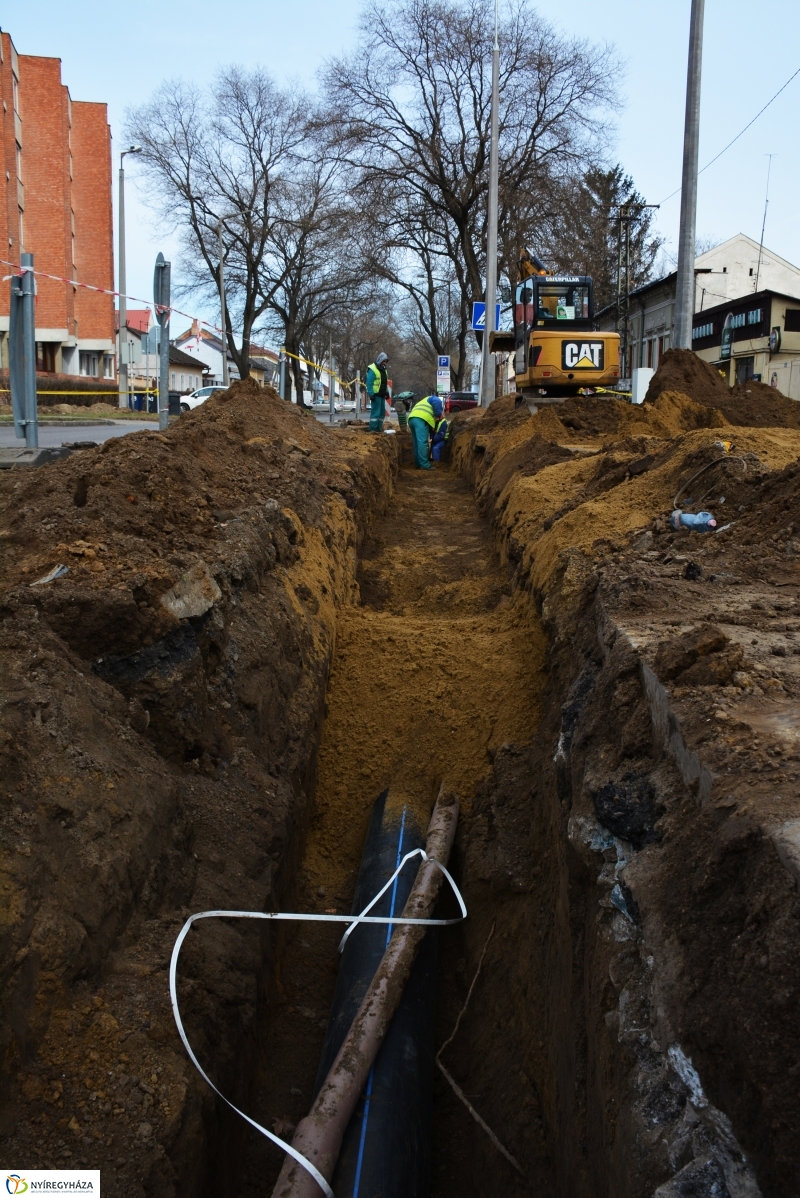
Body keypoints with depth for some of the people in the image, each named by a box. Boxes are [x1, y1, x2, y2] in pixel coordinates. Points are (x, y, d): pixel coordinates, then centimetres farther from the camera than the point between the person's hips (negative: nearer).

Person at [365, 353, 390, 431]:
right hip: (376, 394, -9)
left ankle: (378, 428, 16)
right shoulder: (372, 369, -11)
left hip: (382, 395, 9)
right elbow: (369, 383, -16)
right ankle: (373, 429, -9)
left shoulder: (383, 369, 17)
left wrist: (387, 392, 18)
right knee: (375, 411, -11)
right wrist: (371, 394, -20)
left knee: (382, 412, 10)